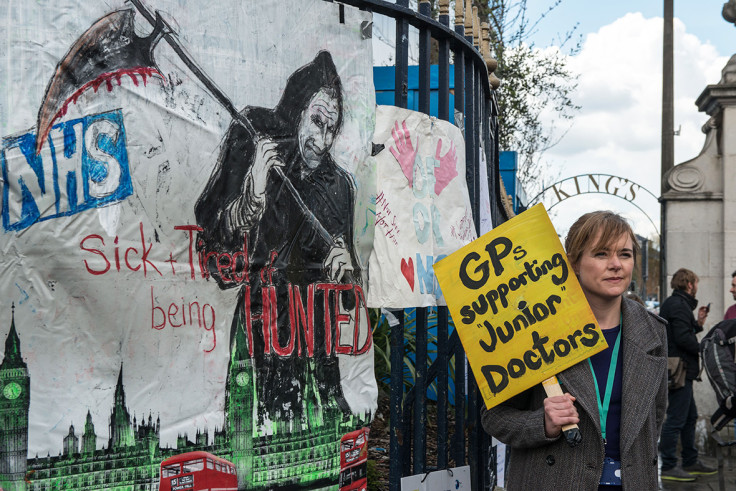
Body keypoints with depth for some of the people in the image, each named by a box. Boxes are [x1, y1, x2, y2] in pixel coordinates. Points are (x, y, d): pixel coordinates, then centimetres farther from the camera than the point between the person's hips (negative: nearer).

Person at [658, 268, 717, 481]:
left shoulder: (673, 303, 19)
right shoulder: (679, 305, -15)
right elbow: (683, 338, -22)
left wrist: (698, 323, 15)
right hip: (680, 370, -11)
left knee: (690, 417, 18)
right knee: (676, 419, -7)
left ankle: (690, 462, 26)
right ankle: (668, 467, -3)